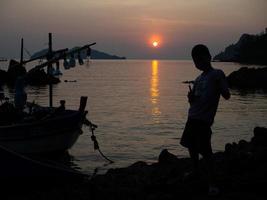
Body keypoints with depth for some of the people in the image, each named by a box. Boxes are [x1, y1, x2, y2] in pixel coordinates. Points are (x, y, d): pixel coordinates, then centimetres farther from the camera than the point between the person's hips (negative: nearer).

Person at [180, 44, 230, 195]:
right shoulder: (198, 79, 15)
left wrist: (219, 87, -29)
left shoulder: (217, 74, -6)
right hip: (192, 117, 8)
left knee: (206, 151, -11)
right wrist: (191, 96, -3)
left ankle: (212, 184, -6)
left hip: (204, 119, -8)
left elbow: (227, 96, -12)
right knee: (191, 145, 19)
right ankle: (196, 171, 38)